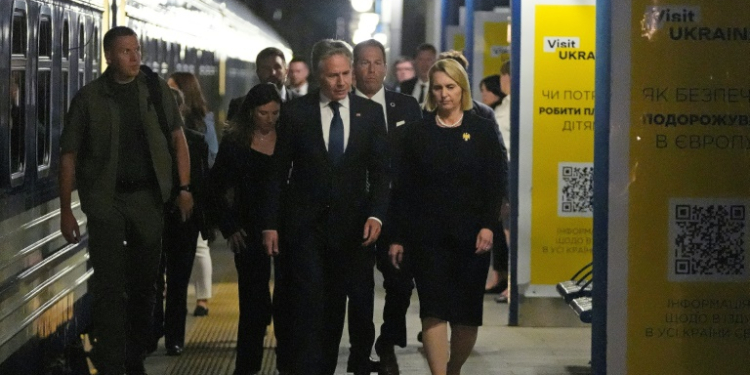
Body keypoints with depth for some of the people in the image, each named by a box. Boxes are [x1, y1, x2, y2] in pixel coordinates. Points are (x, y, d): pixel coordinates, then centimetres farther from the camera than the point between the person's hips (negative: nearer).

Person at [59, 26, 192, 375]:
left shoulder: (156, 89, 3)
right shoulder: (89, 97, -4)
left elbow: (177, 137, 10)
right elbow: (69, 156, 0)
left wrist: (184, 187, 2)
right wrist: (65, 210, -3)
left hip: (148, 196, 3)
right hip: (106, 199, -3)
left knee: (144, 282, 10)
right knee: (109, 286, -3)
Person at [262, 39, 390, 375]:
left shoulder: (370, 112, 4)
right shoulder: (295, 112, 1)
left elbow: (380, 170, 5)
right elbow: (278, 172, 3)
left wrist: (375, 214, -9)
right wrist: (271, 223, 0)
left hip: (352, 226, 2)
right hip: (305, 226, -1)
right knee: (311, 307, -6)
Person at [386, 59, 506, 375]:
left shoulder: (482, 130, 6)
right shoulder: (415, 133, 7)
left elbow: (495, 183, 1)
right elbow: (401, 189, 6)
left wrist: (488, 225, -12)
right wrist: (396, 237, 2)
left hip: (471, 236, 0)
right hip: (427, 236, 0)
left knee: (467, 314, 4)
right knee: (434, 310, -10)